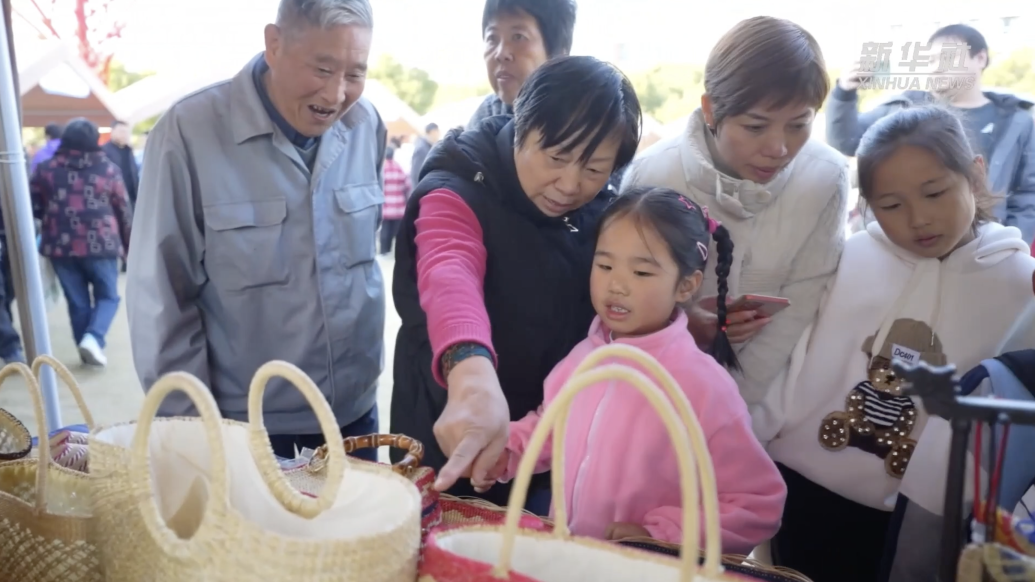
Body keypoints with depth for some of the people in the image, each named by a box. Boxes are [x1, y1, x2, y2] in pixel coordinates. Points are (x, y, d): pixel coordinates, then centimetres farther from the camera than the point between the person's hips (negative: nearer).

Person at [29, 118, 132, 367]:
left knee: (77, 301, 12)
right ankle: (93, 337, -12)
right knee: (108, 296, 10)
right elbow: (123, 210, 3)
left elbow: (33, 207, 6)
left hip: (61, 246, 2)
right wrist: (128, 243, 13)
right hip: (100, 245, -2)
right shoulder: (108, 168, 0)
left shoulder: (46, 169, 3)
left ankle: (88, 349, 16)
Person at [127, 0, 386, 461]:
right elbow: (162, 300, -11)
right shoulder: (189, 132, -16)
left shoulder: (367, 126, -4)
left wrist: (366, 369, 13)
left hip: (355, 409, 4)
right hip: (245, 427, -4)